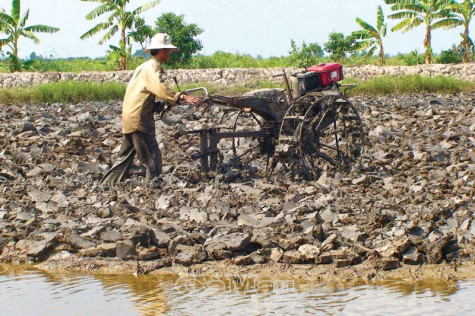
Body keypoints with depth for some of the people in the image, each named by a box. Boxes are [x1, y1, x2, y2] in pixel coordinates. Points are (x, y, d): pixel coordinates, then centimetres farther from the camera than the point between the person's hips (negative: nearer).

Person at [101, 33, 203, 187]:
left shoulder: (145, 66, 20)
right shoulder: (152, 67, -13)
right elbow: (160, 89, -29)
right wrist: (183, 97, -35)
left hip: (129, 119, 10)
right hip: (139, 120, -10)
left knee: (125, 157, 16)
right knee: (152, 157, -5)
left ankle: (106, 185, 20)